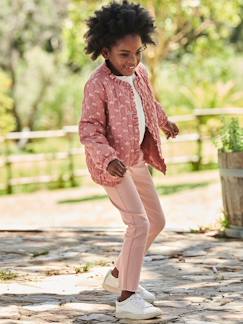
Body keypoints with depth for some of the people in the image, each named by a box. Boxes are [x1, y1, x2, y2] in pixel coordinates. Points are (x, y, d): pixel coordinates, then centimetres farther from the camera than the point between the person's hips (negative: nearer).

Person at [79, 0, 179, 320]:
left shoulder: (140, 72, 2)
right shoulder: (98, 84, -22)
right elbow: (89, 129, -23)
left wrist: (164, 120, 42)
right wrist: (108, 158, -38)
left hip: (137, 160, 9)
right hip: (111, 164, -9)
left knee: (157, 221, 15)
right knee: (139, 223, -18)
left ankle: (119, 276, 31)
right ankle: (127, 299, -17)